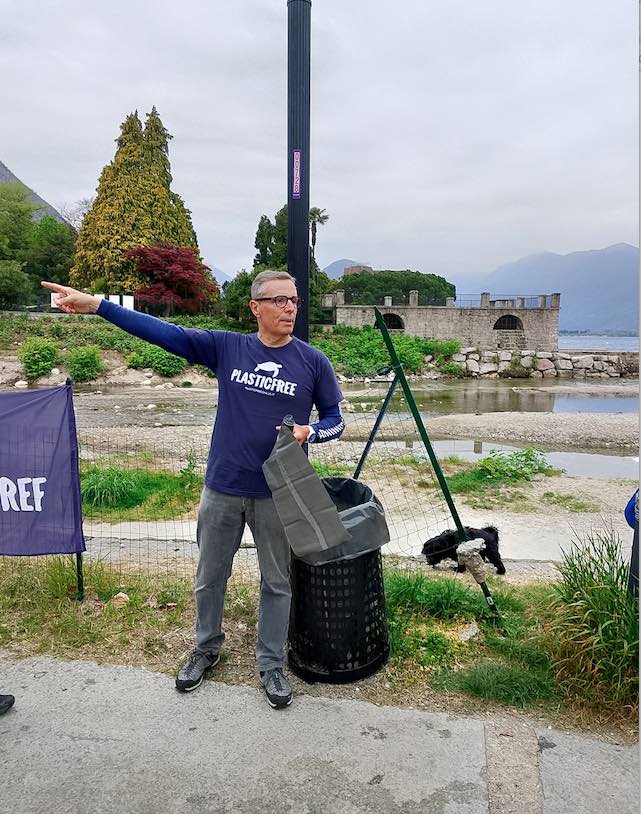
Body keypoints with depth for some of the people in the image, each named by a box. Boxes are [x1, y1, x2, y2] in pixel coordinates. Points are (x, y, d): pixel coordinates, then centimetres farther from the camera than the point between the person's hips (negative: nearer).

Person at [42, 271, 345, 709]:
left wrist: (309, 432, -17)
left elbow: (335, 419, 4)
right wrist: (97, 304, -14)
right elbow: (163, 331, -7)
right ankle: (206, 648, 42)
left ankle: (272, 665, 32)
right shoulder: (227, 347, -2)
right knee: (210, 576, 17)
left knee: (277, 581, 12)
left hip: (277, 493, -1)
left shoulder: (313, 361, -5)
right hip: (222, 487, 2)